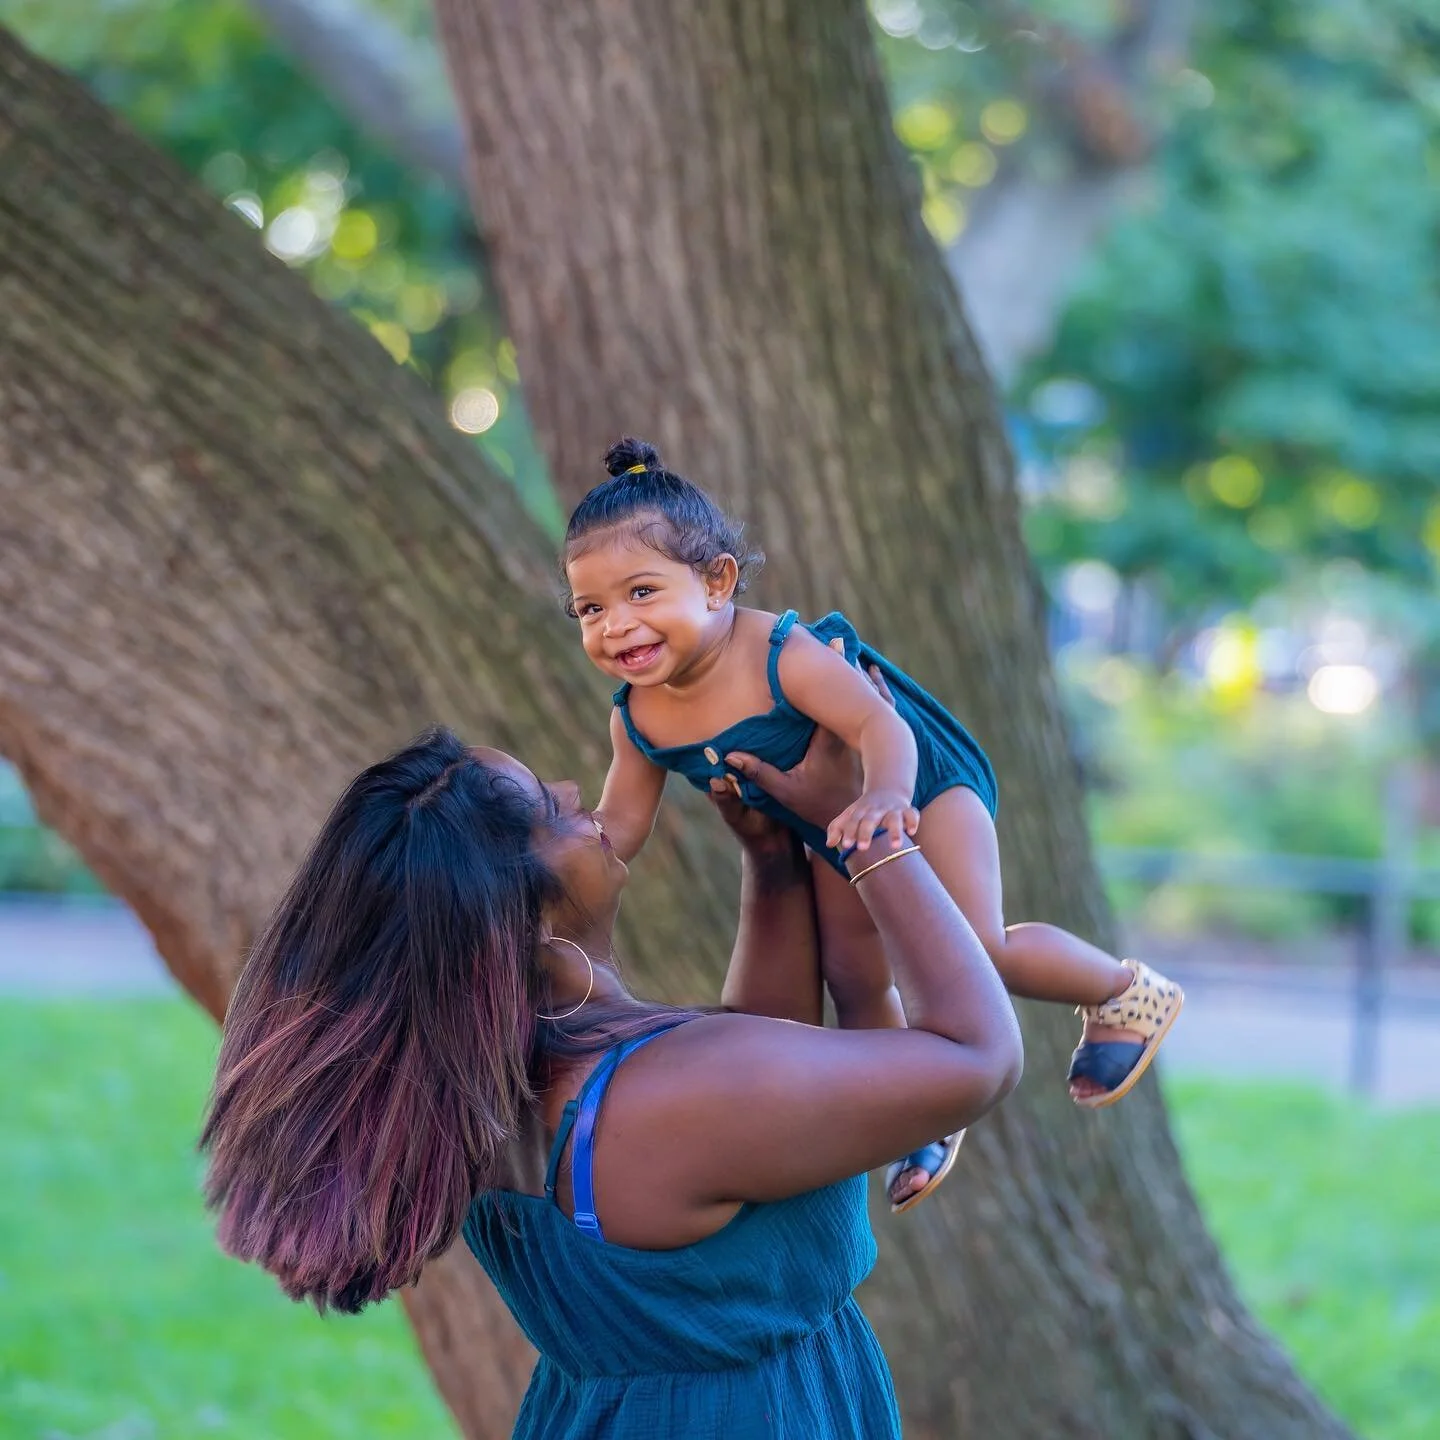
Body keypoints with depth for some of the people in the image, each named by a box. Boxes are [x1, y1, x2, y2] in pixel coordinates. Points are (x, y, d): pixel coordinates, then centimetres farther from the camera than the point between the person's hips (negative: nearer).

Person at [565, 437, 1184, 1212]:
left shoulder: (784, 656, -37)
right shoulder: (637, 720, -18)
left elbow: (879, 725, -47)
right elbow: (619, 827, -6)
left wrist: (885, 795, -68)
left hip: (926, 789, -6)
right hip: (834, 838, 7)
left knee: (976, 949, -17)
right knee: (855, 982, 10)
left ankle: (1125, 993, 9)